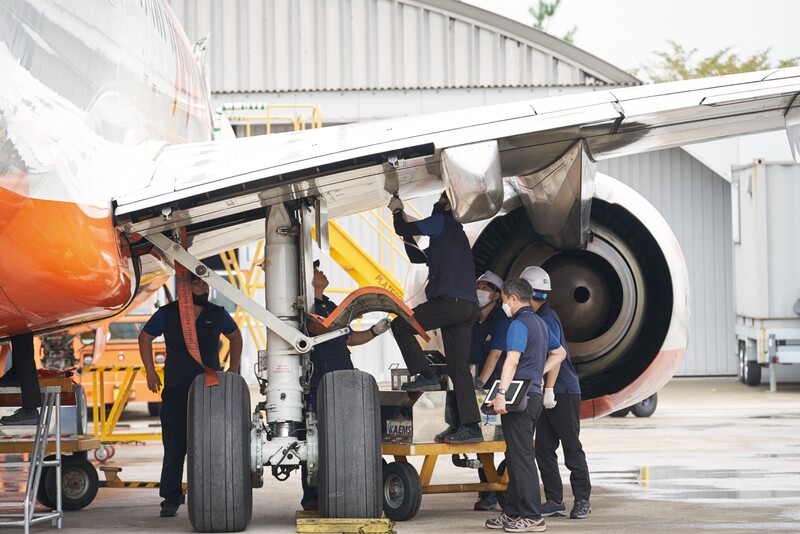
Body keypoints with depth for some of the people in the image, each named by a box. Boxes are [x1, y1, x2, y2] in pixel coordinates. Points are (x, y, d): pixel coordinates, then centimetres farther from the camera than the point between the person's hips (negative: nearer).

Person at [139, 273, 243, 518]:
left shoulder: (217, 315, 7)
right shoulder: (167, 314, 1)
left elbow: (235, 336, 24)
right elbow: (145, 338, 13)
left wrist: (233, 369, 16)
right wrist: (150, 372, 7)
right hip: (176, 391, -2)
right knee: (174, 447, -4)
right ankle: (171, 499, -1)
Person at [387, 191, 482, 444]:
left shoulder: (442, 223, 2)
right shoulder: (453, 233, 29)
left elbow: (403, 230, 1)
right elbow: (417, 257, 37)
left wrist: (397, 212, 20)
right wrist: (406, 234, 32)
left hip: (450, 300, -9)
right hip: (468, 307, 9)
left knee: (400, 326, 1)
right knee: (459, 367, 4)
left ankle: (425, 375, -5)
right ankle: (469, 426, -1)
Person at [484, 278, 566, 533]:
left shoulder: (519, 324, -13)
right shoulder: (540, 323, 17)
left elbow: (512, 360, -27)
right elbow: (559, 353, 30)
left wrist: (501, 393, -34)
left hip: (519, 398, -9)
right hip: (534, 395, 10)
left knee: (521, 457, -7)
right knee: (517, 456, 14)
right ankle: (513, 512, 19)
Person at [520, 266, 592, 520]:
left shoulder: (547, 318, -13)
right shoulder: (538, 317, 15)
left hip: (563, 391, -9)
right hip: (546, 392, 9)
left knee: (572, 447, -3)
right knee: (543, 448, 5)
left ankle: (582, 500, 2)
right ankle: (554, 501, 7)